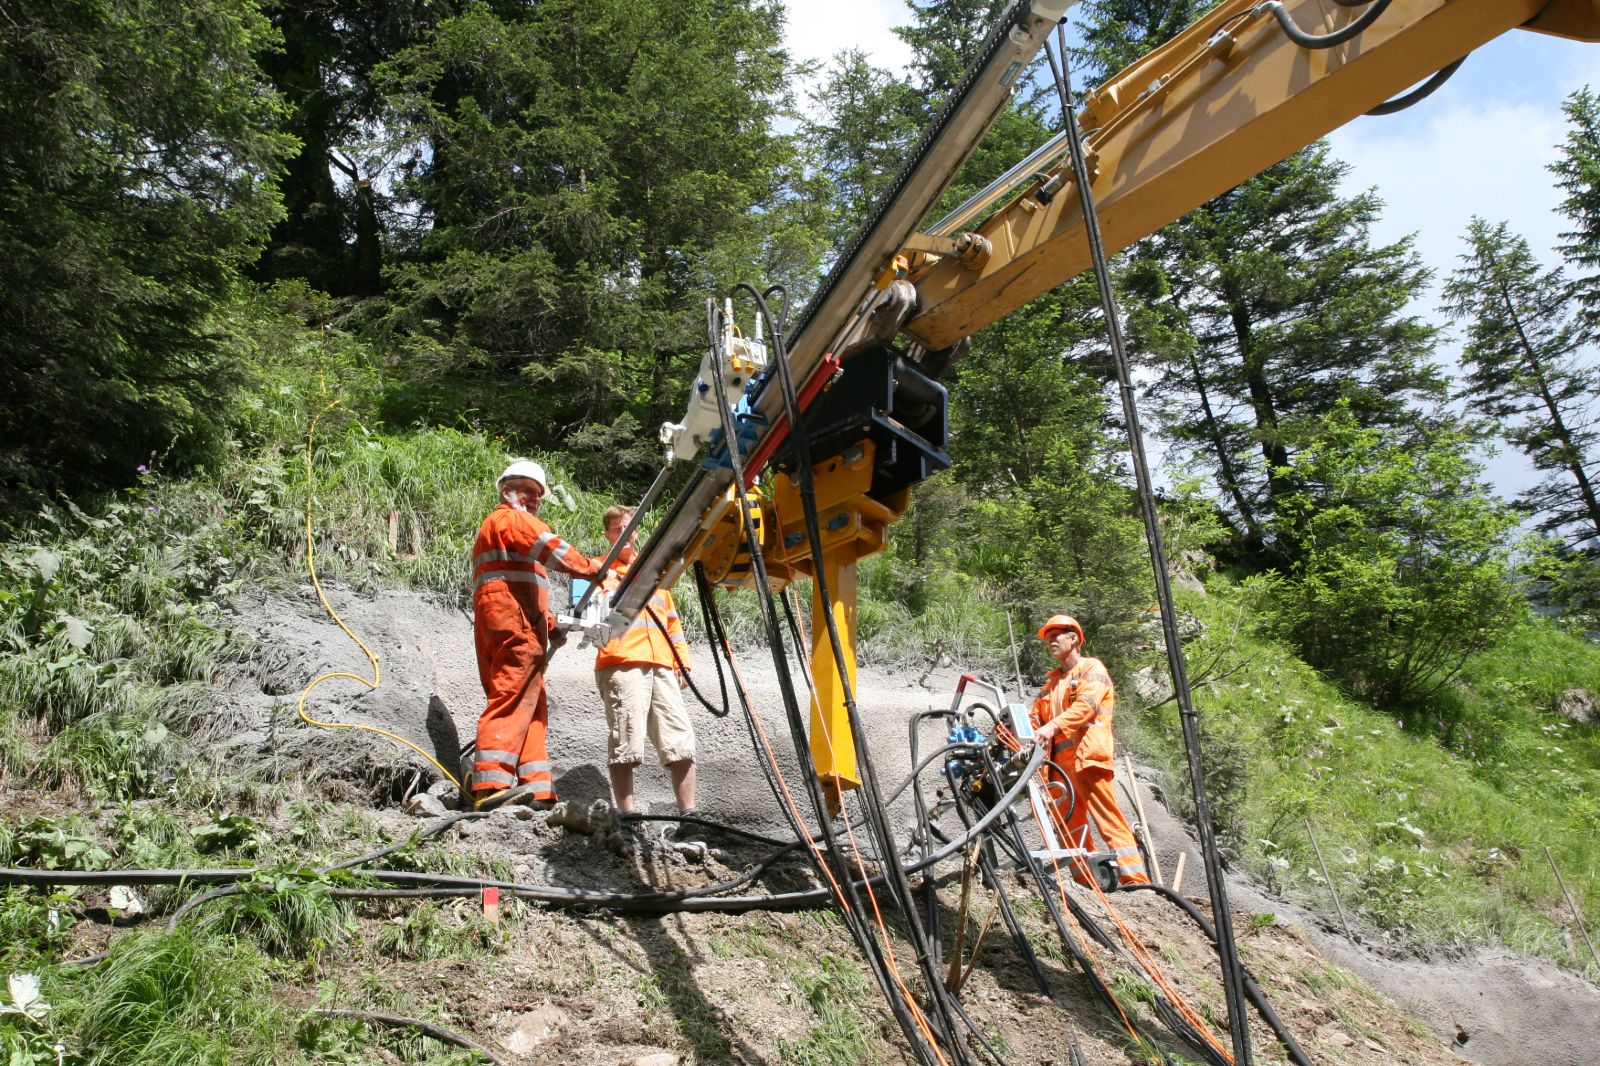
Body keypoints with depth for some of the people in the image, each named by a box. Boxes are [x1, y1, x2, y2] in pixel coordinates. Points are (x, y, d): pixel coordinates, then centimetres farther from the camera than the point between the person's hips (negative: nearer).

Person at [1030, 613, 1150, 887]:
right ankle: (1086, 882, 6)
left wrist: (1053, 725, -27)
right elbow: (1036, 716, 17)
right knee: (1068, 824, 2)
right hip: (1060, 760, 7)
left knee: (1108, 818, -12)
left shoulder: (1091, 668, 6)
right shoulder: (1052, 682, 28)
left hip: (1086, 755, -7)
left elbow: (1087, 705, -13)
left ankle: (1136, 880, -13)